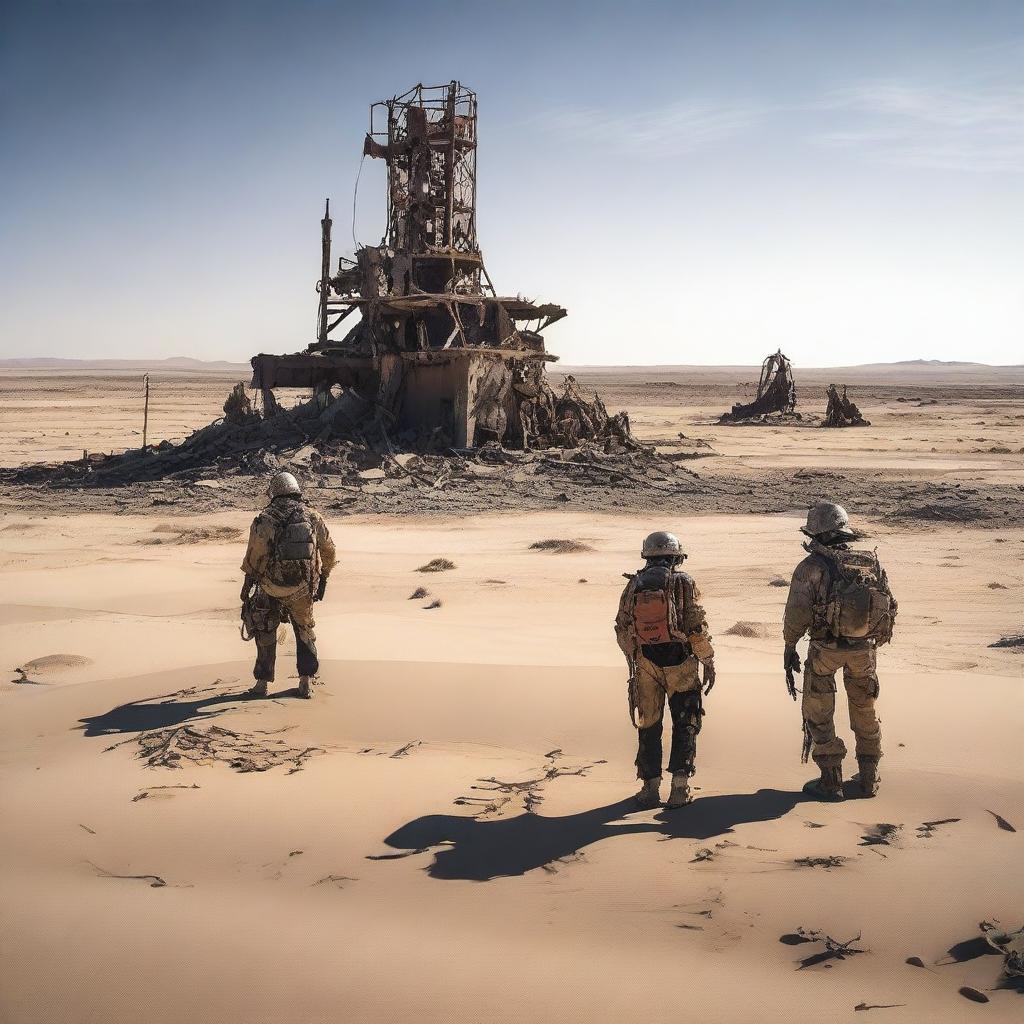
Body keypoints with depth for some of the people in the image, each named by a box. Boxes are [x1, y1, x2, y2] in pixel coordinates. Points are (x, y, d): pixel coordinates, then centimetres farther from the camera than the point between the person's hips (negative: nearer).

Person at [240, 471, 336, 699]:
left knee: (265, 633, 16)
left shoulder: (263, 520, -6)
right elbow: (329, 551, 7)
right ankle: (306, 682, 17)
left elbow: (253, 557, -4)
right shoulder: (312, 517, 1)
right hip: (304, 589, 2)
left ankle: (262, 683, 19)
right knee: (305, 631, 20)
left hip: (271, 588, -2)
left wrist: (246, 586, 7)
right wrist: (322, 581, 18)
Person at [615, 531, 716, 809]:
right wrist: (708, 663, 0)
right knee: (685, 727, 10)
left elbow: (622, 629, 8)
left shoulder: (633, 585, 3)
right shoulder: (683, 584, -7)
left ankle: (651, 788, 16)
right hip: (680, 665, -2)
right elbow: (698, 628, -9)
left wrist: (633, 657, 23)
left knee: (648, 727, 13)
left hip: (646, 665, 2)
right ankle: (679, 789, 6)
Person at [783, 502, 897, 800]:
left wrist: (789, 648, -3)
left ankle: (831, 781, 11)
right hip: (863, 650, 4)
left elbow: (797, 612, -15)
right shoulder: (872, 563, 2)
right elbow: (890, 606, 6)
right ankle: (869, 778, 27)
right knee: (865, 711, 20)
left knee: (819, 714, 10)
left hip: (825, 650, -4)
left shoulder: (812, 566, -12)